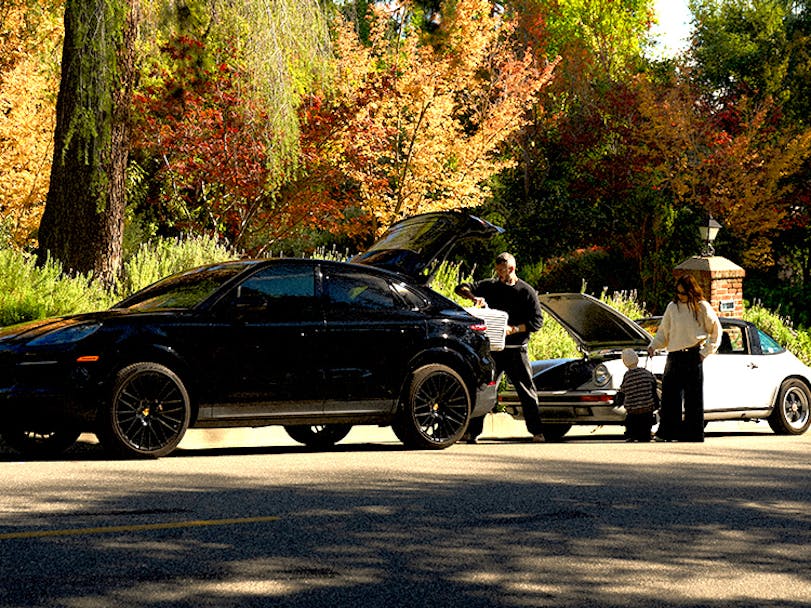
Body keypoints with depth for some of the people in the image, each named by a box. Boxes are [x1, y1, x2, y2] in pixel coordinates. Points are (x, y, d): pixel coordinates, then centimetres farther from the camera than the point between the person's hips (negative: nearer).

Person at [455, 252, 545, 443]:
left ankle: (536, 431, 4)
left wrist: (514, 329, -16)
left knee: (527, 390, 0)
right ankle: (472, 432, 1)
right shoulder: (490, 286, 8)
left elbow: (537, 321, -3)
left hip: (516, 350, -2)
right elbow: (461, 288, 6)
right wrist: (474, 297, -15)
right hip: (492, 348, 2)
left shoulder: (526, 291, 0)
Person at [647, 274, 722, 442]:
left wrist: (706, 352, -2)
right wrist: (653, 345, 1)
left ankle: (693, 435, 3)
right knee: (669, 394, -1)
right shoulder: (672, 307, 11)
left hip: (693, 357, -4)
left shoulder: (702, 307, 1)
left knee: (693, 397, -1)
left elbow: (716, 332, 6)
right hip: (674, 357, 4)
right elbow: (663, 332, 18)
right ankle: (666, 432, 3)